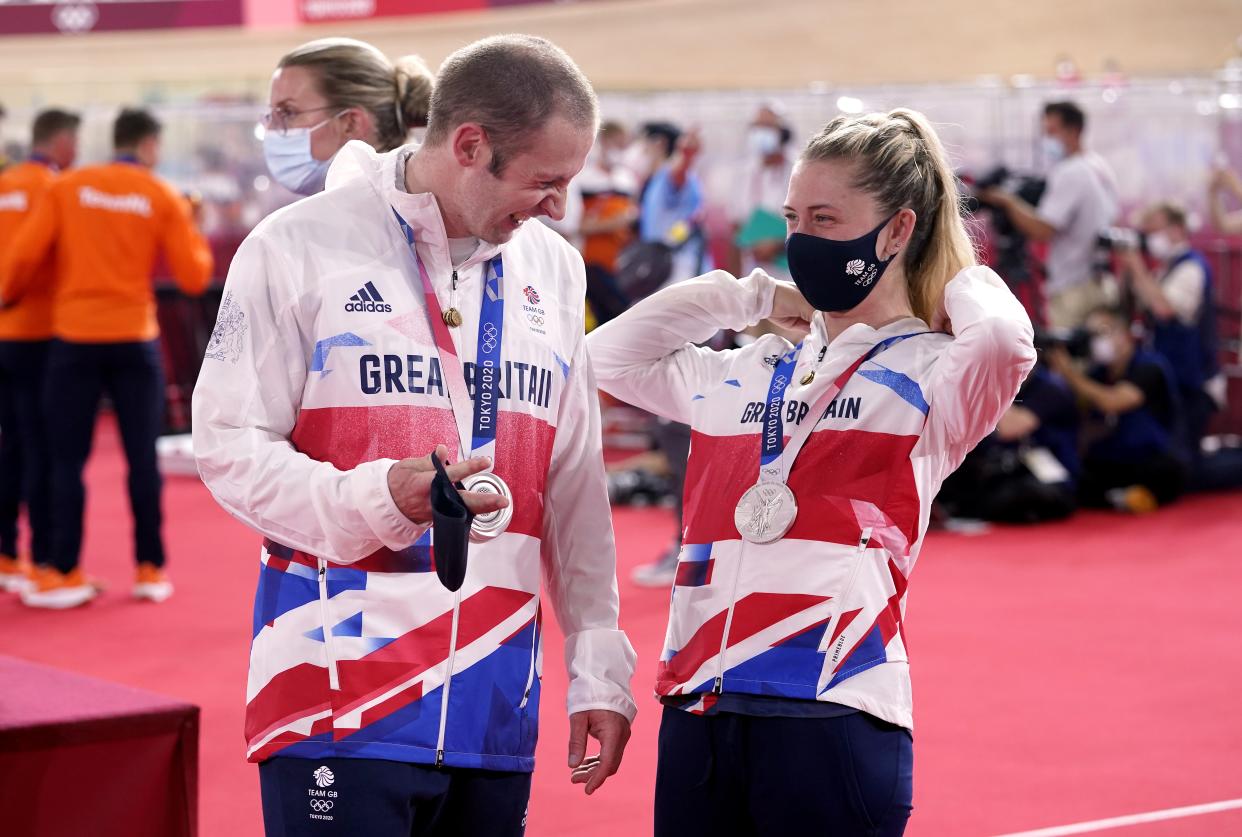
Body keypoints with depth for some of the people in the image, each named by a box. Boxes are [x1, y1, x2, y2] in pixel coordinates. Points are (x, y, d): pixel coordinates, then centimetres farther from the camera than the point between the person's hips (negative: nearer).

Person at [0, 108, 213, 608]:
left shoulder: (67, 188, 1)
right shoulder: (163, 199, 0)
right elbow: (194, 278, -2)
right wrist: (193, 233, 15)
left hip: (74, 340, 0)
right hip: (134, 341, 0)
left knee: (67, 460, 5)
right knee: (143, 458, 8)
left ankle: (66, 574, 5)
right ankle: (151, 569, 11)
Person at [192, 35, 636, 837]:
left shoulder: (553, 267, 12)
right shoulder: (303, 246, -4)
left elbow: (576, 487, 14)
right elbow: (230, 445, -5)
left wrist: (599, 667, 9)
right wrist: (378, 497, -21)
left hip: (497, 708, 5)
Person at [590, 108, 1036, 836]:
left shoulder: (929, 374, 0)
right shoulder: (751, 374, 17)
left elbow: (1005, 339, -22)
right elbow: (607, 355, 25)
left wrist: (958, 279, 0)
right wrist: (750, 296, 20)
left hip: (831, 713, -5)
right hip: (699, 706, 6)